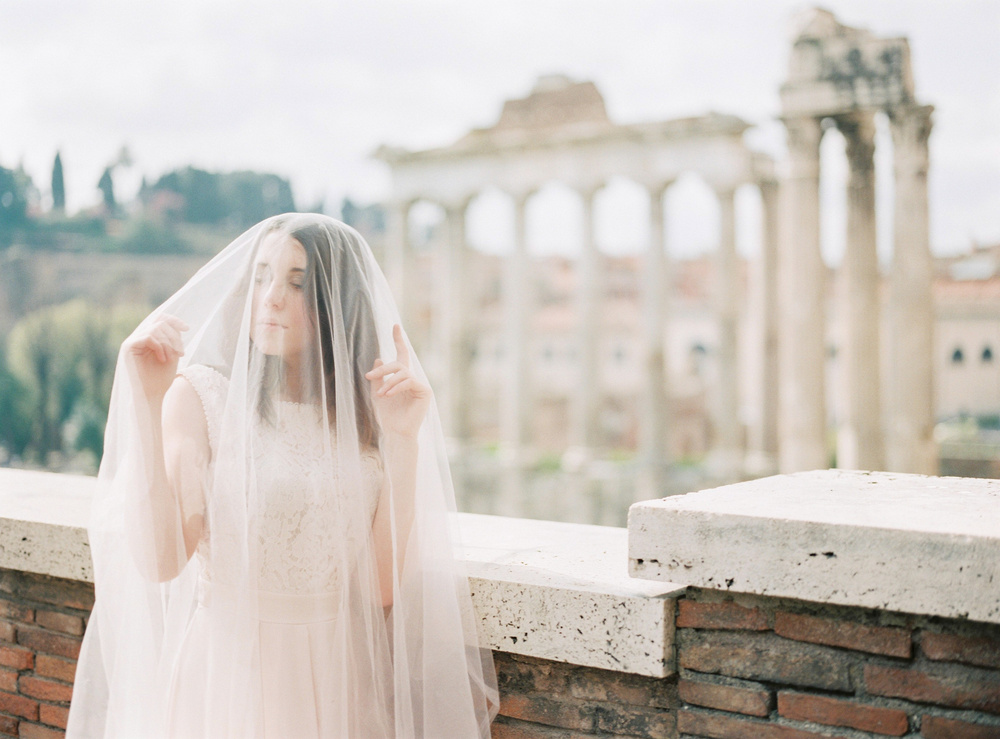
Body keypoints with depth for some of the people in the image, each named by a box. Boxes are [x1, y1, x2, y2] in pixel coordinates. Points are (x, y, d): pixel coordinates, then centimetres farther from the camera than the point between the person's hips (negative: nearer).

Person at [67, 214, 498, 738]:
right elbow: (157, 560, -18)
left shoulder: (368, 412, 1)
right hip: (225, 673, -2)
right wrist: (147, 403, -20)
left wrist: (402, 440, -14)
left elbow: (386, 586, -8)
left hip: (339, 678, 3)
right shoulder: (202, 394, -6)